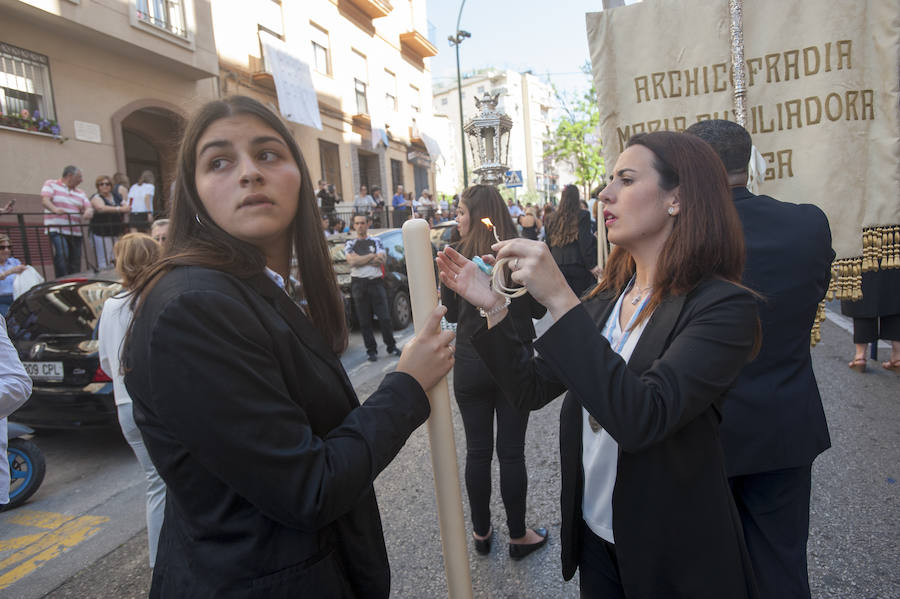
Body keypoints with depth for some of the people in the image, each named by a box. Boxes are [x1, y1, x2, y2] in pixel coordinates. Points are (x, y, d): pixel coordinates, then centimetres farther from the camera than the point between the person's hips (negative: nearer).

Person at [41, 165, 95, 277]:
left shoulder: (80, 193, 22)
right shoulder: (51, 184, 8)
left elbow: (88, 207, 8)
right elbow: (45, 199, -8)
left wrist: (89, 212, -17)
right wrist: (55, 209, -30)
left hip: (75, 232, 5)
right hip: (56, 230, -5)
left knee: (75, 263, 1)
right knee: (61, 256, -23)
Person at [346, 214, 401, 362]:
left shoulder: (376, 241, 11)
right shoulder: (350, 243, 10)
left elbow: (381, 260, -4)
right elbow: (352, 261, -7)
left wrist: (360, 259, -7)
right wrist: (371, 256, -3)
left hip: (376, 282, 0)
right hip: (358, 283, 0)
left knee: (385, 317, -1)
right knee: (364, 320, 3)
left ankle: (391, 347, 12)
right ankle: (371, 350, 12)